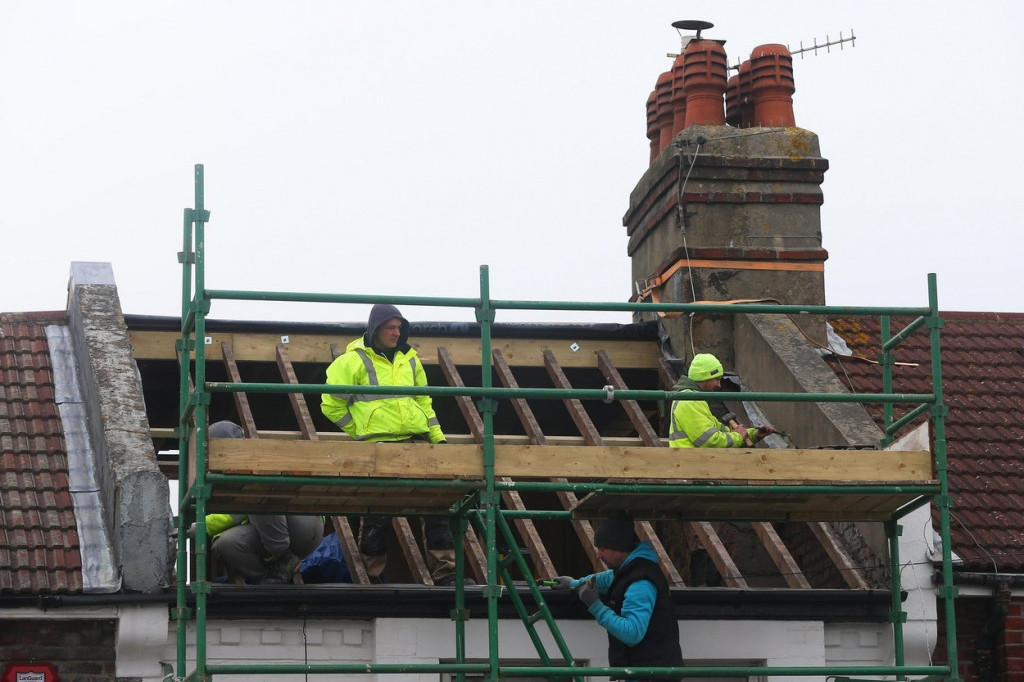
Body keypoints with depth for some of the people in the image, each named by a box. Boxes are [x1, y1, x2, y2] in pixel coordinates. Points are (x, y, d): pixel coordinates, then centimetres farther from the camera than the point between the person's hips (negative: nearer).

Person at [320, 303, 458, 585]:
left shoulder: (409, 359, 17)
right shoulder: (353, 361, 0)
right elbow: (331, 404, 1)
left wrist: (438, 436, 16)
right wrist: (361, 431, 1)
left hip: (416, 441, 5)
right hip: (378, 446, -5)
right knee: (378, 511, -2)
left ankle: (444, 572, 2)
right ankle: (372, 573, 13)